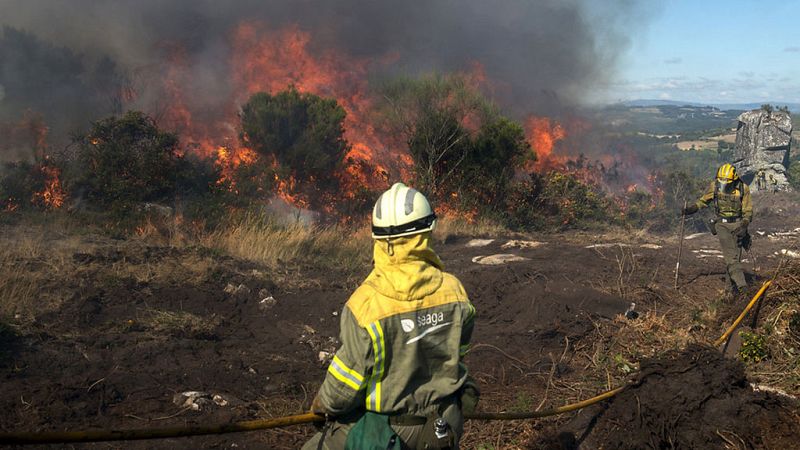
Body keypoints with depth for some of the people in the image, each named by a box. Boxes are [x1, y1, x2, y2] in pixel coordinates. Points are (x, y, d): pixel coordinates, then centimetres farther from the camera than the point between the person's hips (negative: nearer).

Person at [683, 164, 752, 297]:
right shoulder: (715, 186, -6)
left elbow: (748, 211, -3)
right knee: (730, 255, -15)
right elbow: (704, 201, 10)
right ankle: (741, 284, -21)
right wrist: (690, 209, -2)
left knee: (736, 256, 2)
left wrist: (743, 226, -18)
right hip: (722, 224, -1)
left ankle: (733, 285, 15)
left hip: (738, 224, 1)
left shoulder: (743, 189, -9)